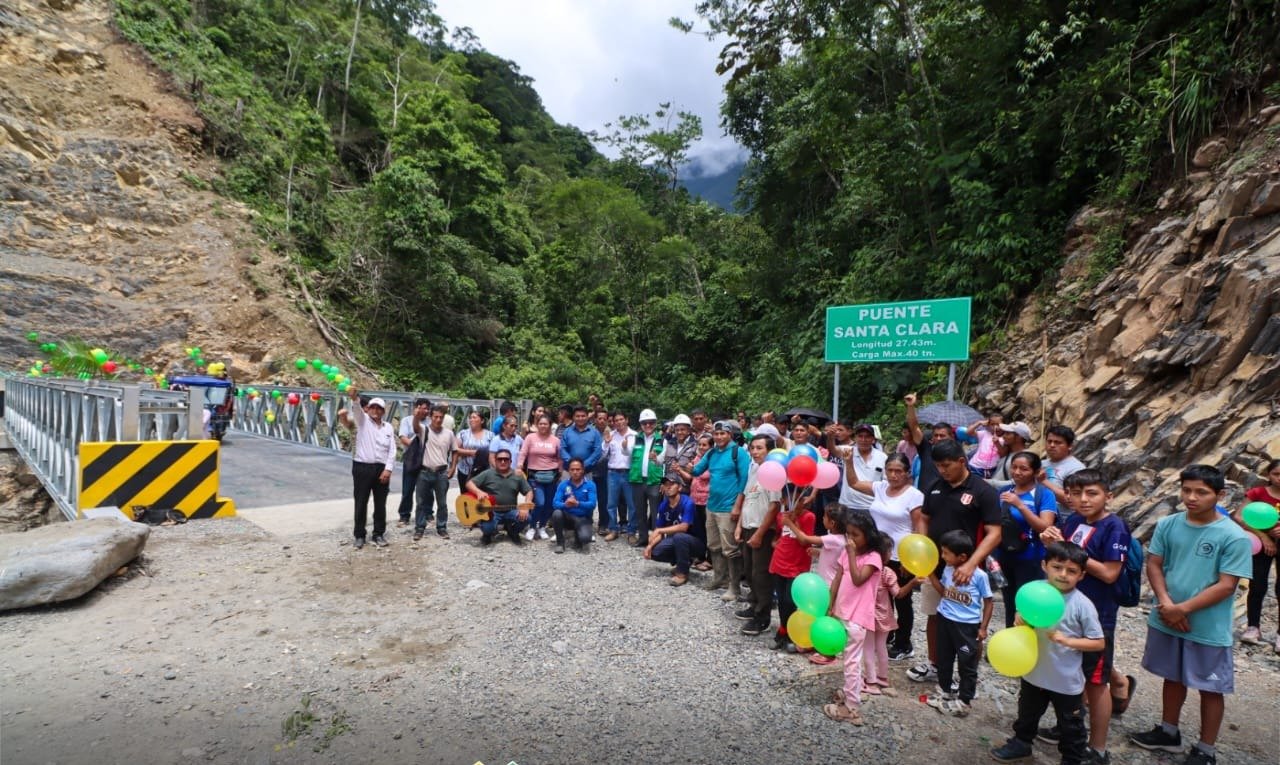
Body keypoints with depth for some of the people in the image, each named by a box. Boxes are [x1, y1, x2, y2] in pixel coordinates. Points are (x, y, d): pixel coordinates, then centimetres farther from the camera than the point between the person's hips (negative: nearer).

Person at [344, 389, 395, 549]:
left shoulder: (388, 427, 10)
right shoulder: (363, 420, 2)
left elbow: (392, 450, 5)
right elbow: (357, 409, -22)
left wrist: (388, 469, -6)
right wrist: (354, 398, -44)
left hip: (381, 469, 3)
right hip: (362, 467, -2)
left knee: (380, 504, 8)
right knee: (361, 503, 3)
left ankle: (379, 534, 19)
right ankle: (359, 535, 15)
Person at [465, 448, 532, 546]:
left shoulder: (517, 476, 3)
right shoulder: (487, 474, -2)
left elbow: (529, 491, 4)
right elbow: (469, 484, -4)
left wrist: (525, 507, -13)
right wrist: (479, 492, -25)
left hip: (510, 511, 2)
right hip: (491, 511, -2)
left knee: (525, 518, -25)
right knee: (487, 528, -31)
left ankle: (513, 533, 10)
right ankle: (487, 534, 11)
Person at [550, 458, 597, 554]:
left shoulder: (590, 485, -7)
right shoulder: (563, 484, -3)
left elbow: (592, 504, -19)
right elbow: (555, 503, -14)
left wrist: (578, 504, -38)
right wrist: (565, 504, -37)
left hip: (583, 518, -1)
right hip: (567, 516, 2)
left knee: (585, 538, -30)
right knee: (557, 513, -31)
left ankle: (578, 540, 11)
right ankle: (560, 542, -7)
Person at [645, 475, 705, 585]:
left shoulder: (687, 503, -23)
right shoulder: (663, 505, -5)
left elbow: (683, 527, -30)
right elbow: (659, 531, -2)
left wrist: (659, 530, -25)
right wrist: (650, 545, -20)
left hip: (696, 543, -7)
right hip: (676, 542, 7)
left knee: (679, 536, -36)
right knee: (654, 552, -13)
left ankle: (682, 572, -14)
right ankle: (685, 561, 11)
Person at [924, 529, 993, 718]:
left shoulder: (979, 575, -19)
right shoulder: (948, 569, -3)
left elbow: (988, 601, -8)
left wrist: (983, 628, -7)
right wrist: (931, 574, -2)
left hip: (967, 625, -6)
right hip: (945, 620, 6)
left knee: (967, 664, 9)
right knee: (943, 659, 19)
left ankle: (964, 702, 21)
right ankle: (944, 691, 37)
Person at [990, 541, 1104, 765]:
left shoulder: (1083, 605, -20)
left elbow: (1099, 643, -13)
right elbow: (1022, 617, 5)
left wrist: (1066, 640, -25)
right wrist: (1020, 621, -17)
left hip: (1066, 680, -4)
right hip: (1033, 672, 4)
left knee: (1071, 726, 19)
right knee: (1027, 714, 26)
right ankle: (1021, 742, 47)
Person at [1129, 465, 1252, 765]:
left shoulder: (1233, 536, -15)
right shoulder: (1167, 524, -4)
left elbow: (1226, 585, -16)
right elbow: (1153, 564, 0)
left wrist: (1183, 608, -18)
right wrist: (1165, 603, -14)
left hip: (1209, 630, -4)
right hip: (1166, 622, 4)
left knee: (1211, 689, 12)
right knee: (1173, 678, 20)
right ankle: (1169, 733, 38)